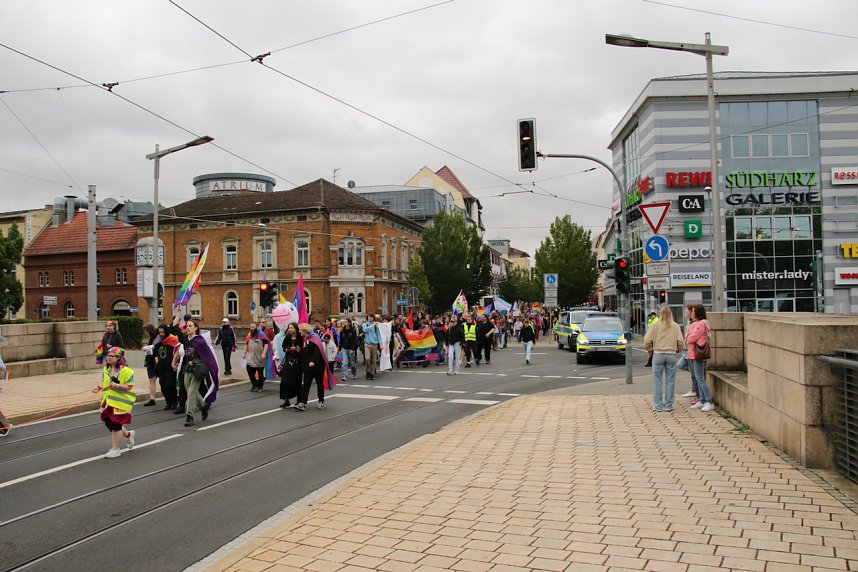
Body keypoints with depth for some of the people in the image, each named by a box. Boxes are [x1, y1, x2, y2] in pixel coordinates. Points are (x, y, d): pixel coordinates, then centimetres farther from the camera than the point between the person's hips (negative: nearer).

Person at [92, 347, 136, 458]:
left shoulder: (126, 371, -14)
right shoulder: (106, 369, 9)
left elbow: (129, 386, -14)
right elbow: (104, 382, 19)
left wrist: (117, 386, -28)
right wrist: (99, 388, -1)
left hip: (120, 402, -8)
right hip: (108, 401, 8)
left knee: (115, 425, -4)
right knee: (109, 423, 12)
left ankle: (115, 449, 9)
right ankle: (128, 435, 37)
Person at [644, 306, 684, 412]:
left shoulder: (655, 325, 0)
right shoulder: (676, 326, 3)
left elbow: (647, 340, -5)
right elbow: (680, 342, -2)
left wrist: (649, 349, 13)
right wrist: (677, 350, 17)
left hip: (658, 354, -1)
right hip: (671, 355, 1)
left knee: (657, 380, 5)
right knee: (670, 381, 7)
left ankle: (658, 405, 7)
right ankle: (668, 405, 11)